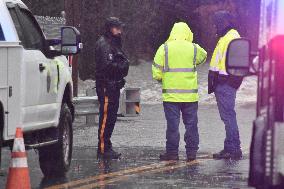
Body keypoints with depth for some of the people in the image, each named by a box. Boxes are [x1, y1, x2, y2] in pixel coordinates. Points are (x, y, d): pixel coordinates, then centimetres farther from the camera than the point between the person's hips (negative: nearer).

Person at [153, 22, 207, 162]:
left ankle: (172, 152, 6)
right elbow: (203, 57, 22)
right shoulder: (194, 48, -1)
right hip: (190, 95, 1)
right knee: (191, 124, 9)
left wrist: (163, 79, 13)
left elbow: (156, 73, -6)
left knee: (172, 125, 4)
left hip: (171, 94, -1)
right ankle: (191, 152, 10)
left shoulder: (164, 49, -5)